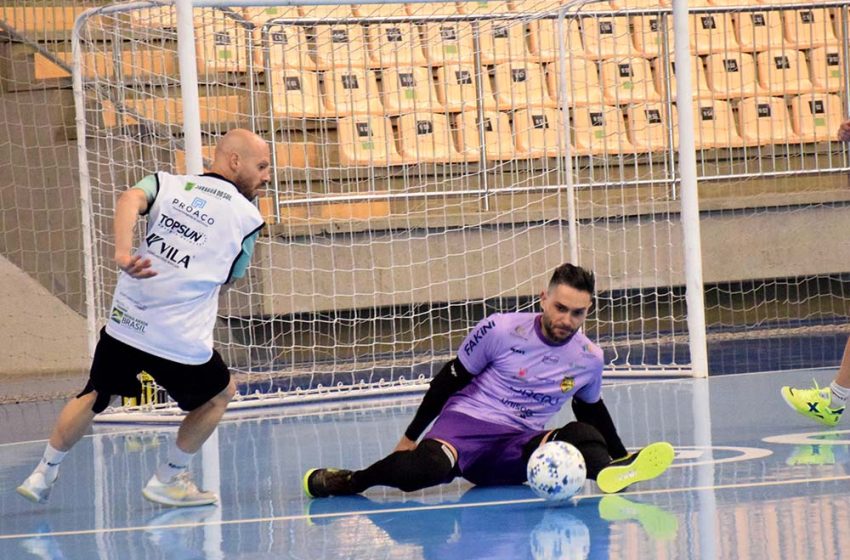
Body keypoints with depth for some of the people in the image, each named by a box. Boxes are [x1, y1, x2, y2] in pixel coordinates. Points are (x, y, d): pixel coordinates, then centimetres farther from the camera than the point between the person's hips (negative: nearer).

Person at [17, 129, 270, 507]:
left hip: (123, 324, 4)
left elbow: (130, 199, -12)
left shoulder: (167, 183, 10)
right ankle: (169, 479, 28)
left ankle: (43, 475, 32)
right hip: (182, 342, -4)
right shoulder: (247, 216, 3)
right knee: (220, 394, 25)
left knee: (95, 397, 27)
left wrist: (122, 252, -25)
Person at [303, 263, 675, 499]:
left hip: (519, 449, 4)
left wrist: (619, 457, 27)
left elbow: (591, 409, 25)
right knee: (427, 468, -37)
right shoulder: (501, 330, -8)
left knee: (584, 436, -26)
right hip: (469, 423, -3)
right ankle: (349, 481, -17)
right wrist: (411, 436, 4)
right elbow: (451, 378, 2)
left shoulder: (589, 359, 4)